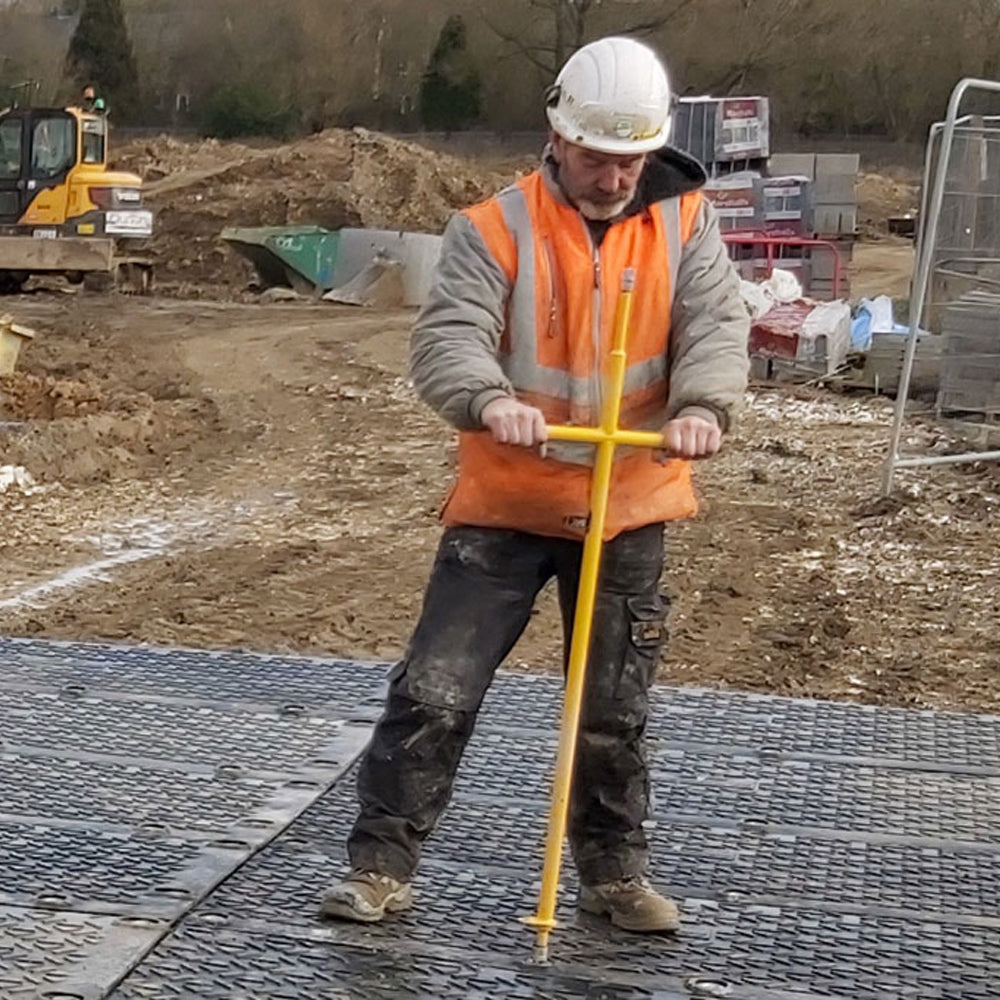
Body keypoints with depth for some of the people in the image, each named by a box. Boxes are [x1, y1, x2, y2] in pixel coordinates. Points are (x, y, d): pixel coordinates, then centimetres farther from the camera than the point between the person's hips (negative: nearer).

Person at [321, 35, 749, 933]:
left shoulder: (686, 223, 0)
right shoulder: (494, 229, -9)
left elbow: (717, 325, -12)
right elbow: (446, 338, -20)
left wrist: (702, 404, -34)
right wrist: (491, 399, -42)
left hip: (630, 508, 2)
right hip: (504, 505, -2)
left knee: (616, 711, 13)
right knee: (436, 690, -2)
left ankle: (615, 872, 31)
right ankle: (381, 865, 12)